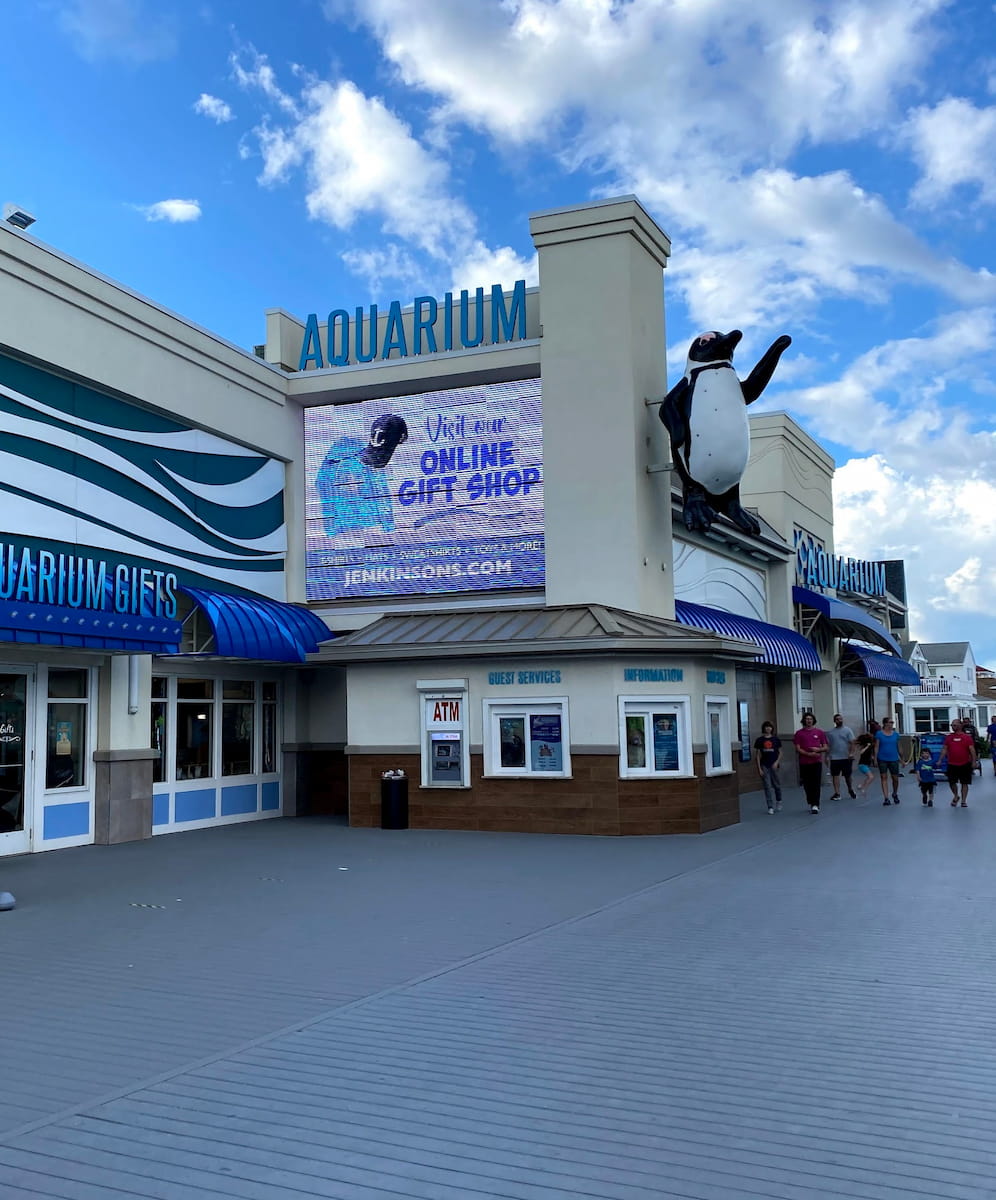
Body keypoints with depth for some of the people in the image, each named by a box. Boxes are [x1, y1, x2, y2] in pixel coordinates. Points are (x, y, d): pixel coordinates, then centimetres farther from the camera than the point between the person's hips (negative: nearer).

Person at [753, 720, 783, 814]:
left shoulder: (776, 740, 4)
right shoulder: (759, 740, 1)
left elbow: (780, 753, 7)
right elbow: (757, 755, 2)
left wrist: (777, 762, -8)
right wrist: (759, 768, -4)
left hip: (774, 766, 1)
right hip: (764, 766, -1)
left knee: (777, 785, 8)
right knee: (767, 787, -1)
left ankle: (778, 802, 32)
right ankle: (770, 807, 3)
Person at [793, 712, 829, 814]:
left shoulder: (819, 732, 7)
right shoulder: (799, 733, 5)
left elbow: (826, 748, 8)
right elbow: (798, 748, -1)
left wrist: (818, 749, -12)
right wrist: (809, 754, -14)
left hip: (817, 761, -1)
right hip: (804, 763, 1)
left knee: (816, 784, -8)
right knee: (807, 784, 5)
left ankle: (815, 805, -11)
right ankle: (811, 803, 19)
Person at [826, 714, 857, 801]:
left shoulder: (847, 730, 1)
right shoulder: (830, 732, 8)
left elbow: (852, 743, -5)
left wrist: (851, 753, -18)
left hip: (846, 757, -2)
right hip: (834, 757, 2)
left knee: (847, 775, 9)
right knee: (835, 775, -4)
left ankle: (850, 789, 32)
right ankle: (837, 793, -2)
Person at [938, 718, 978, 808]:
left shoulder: (967, 737, -3)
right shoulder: (949, 737, 6)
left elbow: (972, 750, -6)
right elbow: (944, 749, 8)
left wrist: (974, 761, -14)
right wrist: (940, 760, 1)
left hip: (965, 764, -3)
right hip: (952, 764, 3)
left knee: (964, 783, 3)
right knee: (951, 782, 5)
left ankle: (964, 801, 10)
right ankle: (955, 797, 29)